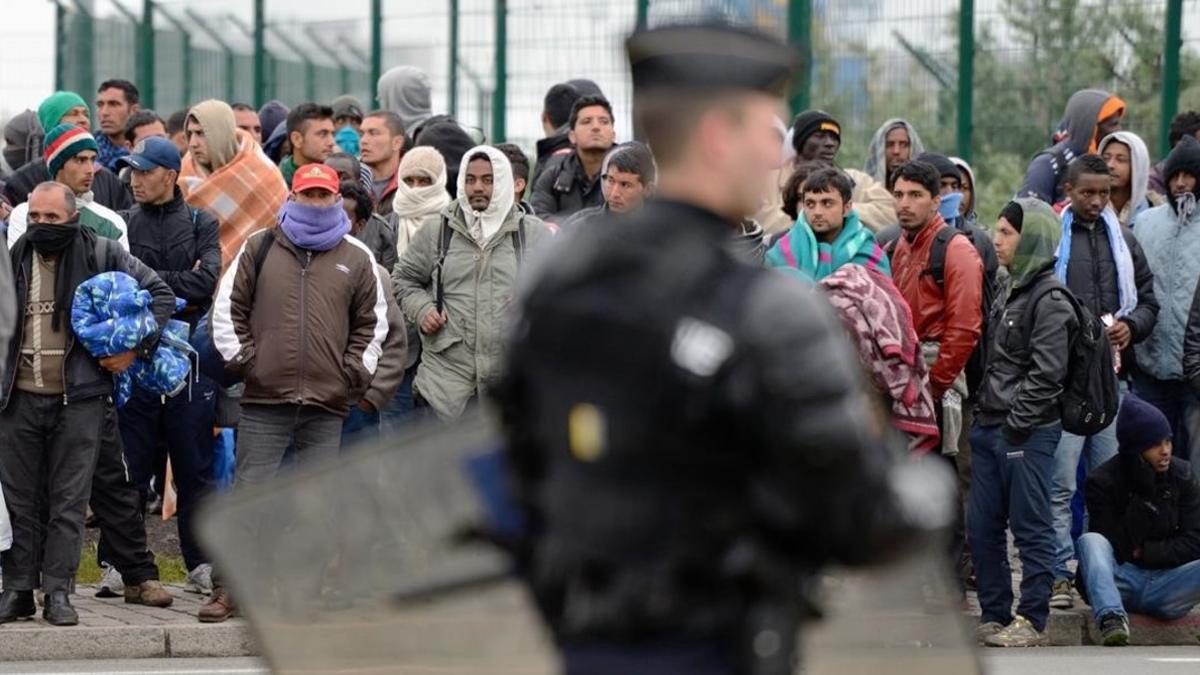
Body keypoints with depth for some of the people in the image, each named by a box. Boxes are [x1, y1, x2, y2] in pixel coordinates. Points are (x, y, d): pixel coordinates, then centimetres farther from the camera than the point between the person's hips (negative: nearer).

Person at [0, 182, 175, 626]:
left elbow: (159, 294, 7)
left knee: (69, 501, -1)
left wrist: (136, 348, -2)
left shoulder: (100, 256, 1)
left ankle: (58, 593, 3)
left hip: (80, 398, -2)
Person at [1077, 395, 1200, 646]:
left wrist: (1144, 553, -8)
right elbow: (1116, 548, -10)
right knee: (1089, 541, -31)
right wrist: (1142, 498, -17)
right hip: (1119, 582, -2)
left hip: (1164, 584, 2)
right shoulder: (1103, 482, -2)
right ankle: (1111, 618, -50)